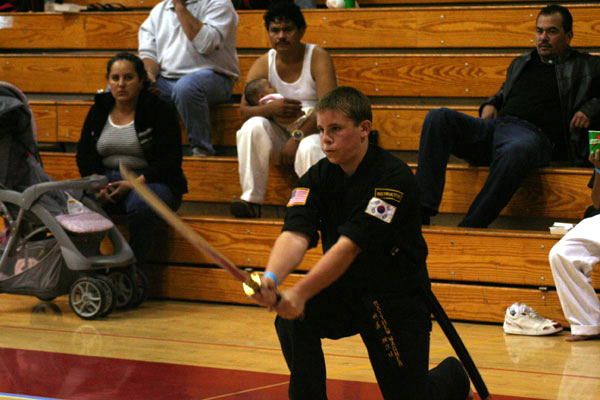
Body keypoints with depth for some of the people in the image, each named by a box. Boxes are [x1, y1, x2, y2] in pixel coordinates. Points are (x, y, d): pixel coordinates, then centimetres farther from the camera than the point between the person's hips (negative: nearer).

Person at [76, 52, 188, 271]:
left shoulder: (161, 111, -2)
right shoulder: (99, 110, 13)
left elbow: (170, 160, -9)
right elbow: (84, 155, 11)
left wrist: (134, 183, -20)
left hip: (149, 180, -4)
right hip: (106, 178, 4)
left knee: (141, 205, -40)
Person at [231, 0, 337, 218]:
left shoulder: (318, 57, -8)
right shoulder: (263, 64, 3)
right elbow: (244, 110, -6)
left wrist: (298, 137, -28)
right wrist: (270, 109, -28)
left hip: (313, 132, -4)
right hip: (281, 135, 4)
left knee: (309, 149, -38)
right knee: (253, 126, -27)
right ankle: (250, 199, -27)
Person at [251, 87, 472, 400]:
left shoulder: (394, 178, -23)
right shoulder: (317, 178, -6)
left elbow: (350, 245, -32)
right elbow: (296, 234, -22)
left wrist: (300, 293, -42)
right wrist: (271, 277, -44)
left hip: (395, 298, -4)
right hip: (343, 293, 4)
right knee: (291, 317, -25)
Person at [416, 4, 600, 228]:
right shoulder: (520, 64, 34)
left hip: (535, 134, -6)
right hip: (494, 126, 6)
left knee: (515, 151, -45)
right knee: (438, 118, -22)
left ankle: (470, 228, -44)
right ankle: (421, 212, -32)